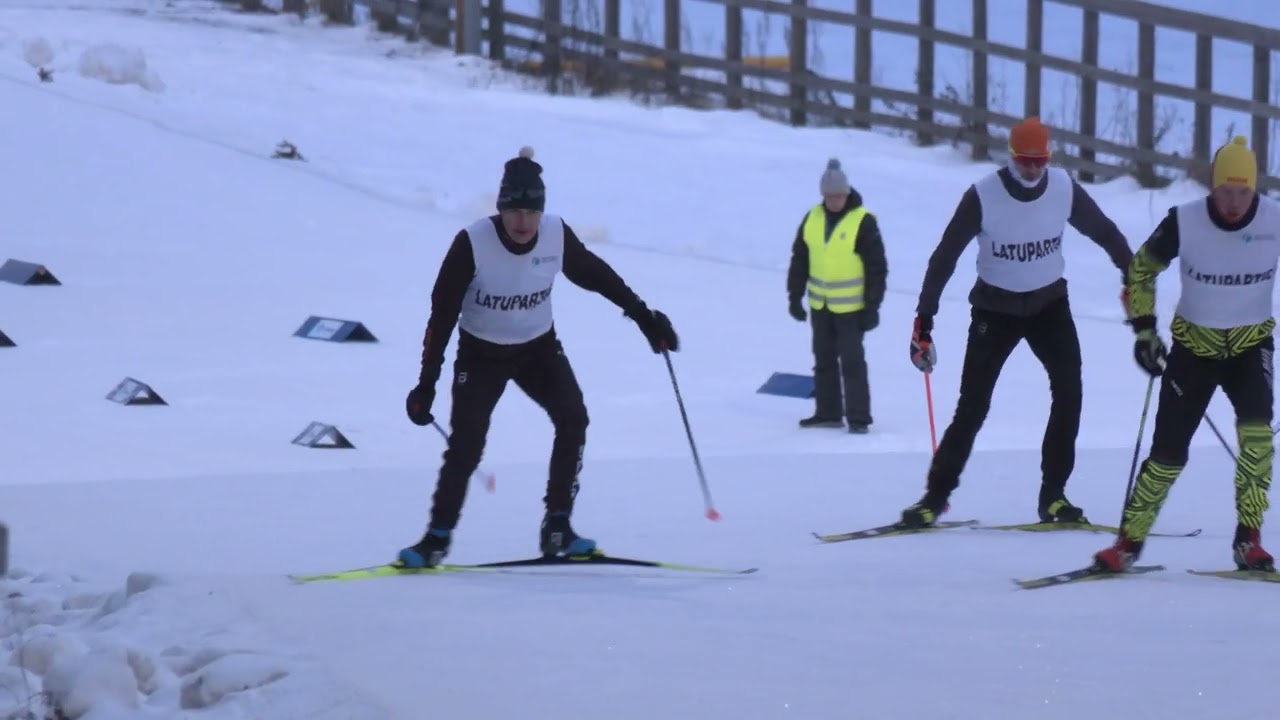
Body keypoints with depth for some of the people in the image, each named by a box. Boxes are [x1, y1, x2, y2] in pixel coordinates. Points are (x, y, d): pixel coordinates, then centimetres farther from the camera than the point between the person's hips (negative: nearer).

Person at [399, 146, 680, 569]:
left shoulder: (556, 235, -18)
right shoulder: (473, 244, -26)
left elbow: (598, 276, 0)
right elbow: (443, 313, -19)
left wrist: (645, 318, 1)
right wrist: (426, 384, -17)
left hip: (538, 347, 3)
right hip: (481, 353, -3)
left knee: (572, 420, -17)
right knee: (466, 443, -15)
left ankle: (557, 528, -9)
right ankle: (437, 538, -2)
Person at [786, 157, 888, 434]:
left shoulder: (863, 222, -13)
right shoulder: (812, 219, 1)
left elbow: (877, 267, -10)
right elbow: (799, 259, 10)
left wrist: (872, 306, -12)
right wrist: (795, 296, 8)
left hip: (851, 306, -5)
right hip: (820, 304, 5)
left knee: (852, 362, -5)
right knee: (824, 360, 13)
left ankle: (858, 418, -1)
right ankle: (827, 412, 22)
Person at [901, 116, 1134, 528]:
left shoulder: (1064, 190, -12)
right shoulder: (983, 197, -20)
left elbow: (1104, 232, 4)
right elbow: (945, 257, -15)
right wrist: (923, 321, -18)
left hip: (1049, 303, 2)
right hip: (995, 308, -2)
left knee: (1069, 392, -15)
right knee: (973, 407, -6)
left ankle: (1053, 495, -7)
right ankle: (936, 496, 6)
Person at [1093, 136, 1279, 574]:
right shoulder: (1184, 222, -17)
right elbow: (1140, 271, 0)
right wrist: (1144, 329, -6)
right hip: (1193, 345, 0)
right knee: (1168, 451, -4)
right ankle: (1128, 542, 12)